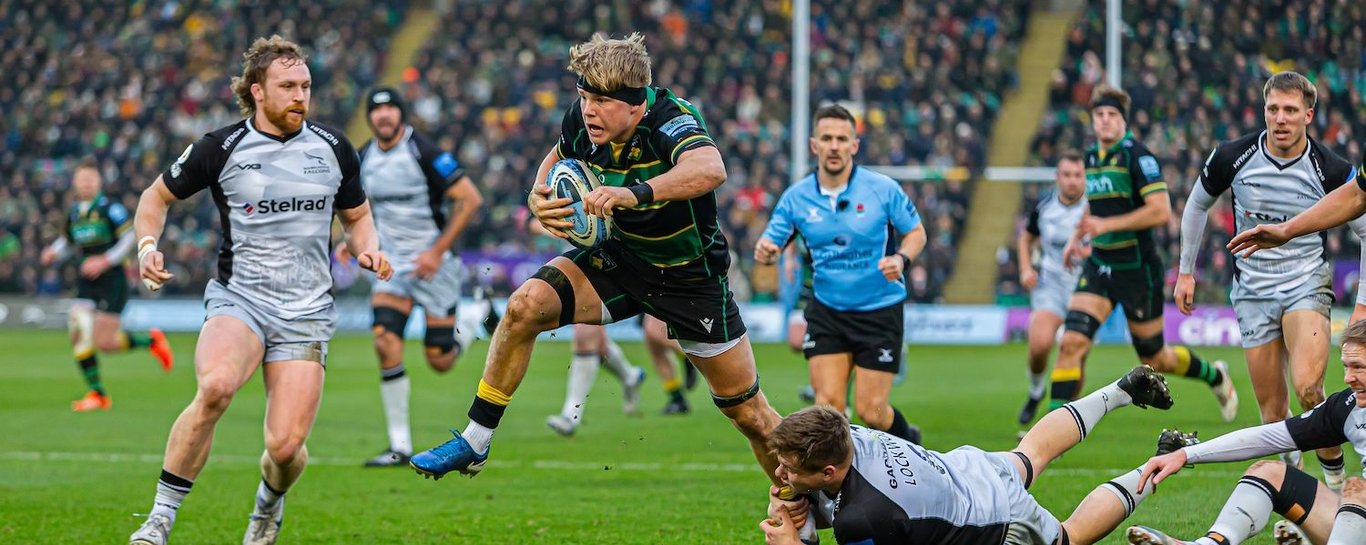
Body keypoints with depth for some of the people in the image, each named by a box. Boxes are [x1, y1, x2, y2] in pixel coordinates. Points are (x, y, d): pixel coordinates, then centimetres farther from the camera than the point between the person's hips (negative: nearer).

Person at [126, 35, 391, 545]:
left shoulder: (333, 149, 6)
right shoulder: (221, 148, -3)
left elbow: (356, 216, 21)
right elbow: (158, 196, 11)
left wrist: (368, 249, 0)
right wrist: (147, 244, -8)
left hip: (306, 312, 2)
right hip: (238, 298, -2)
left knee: (286, 446, -10)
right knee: (215, 388, -35)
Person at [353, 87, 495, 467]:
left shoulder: (424, 152, -16)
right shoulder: (364, 158, 3)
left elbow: (470, 199, -16)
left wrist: (438, 250, -18)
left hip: (434, 264, -5)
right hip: (392, 263, 5)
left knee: (440, 361, 0)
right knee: (386, 344, -15)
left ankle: (480, 318, 34)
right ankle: (399, 446, -7)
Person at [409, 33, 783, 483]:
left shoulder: (671, 120, -30)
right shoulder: (583, 120, -14)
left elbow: (710, 169, -53)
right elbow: (559, 156, 11)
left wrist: (635, 193, -65)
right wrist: (540, 197, -11)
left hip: (691, 276, -4)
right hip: (619, 256, 4)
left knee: (749, 414, -1)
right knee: (525, 305, -18)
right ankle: (473, 444, -6)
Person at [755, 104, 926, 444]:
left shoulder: (883, 189, -10)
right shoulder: (797, 197, -3)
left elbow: (916, 231, 2)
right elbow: (771, 243, 4)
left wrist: (901, 258, -19)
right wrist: (765, 251, -21)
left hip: (880, 310, -2)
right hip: (827, 311, 2)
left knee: (870, 411, -1)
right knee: (828, 405, -9)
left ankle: (907, 440, 32)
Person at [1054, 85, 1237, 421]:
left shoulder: (1137, 156, -14)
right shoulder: (1091, 157, 8)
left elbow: (1160, 211, -24)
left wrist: (1106, 225, -25)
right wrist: (1078, 237, 14)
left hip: (1137, 269, -6)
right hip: (1098, 267, 6)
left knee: (1155, 360, 9)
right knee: (1072, 343, -13)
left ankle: (1215, 377, 38)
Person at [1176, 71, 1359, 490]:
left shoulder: (1334, 171, -12)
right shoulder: (1233, 157, -7)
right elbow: (1197, 204, 13)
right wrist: (1186, 270, 16)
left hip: (1306, 286, -3)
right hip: (1253, 292, 3)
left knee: (1307, 388, -26)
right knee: (1272, 411, 1)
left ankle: (1334, 469, -7)